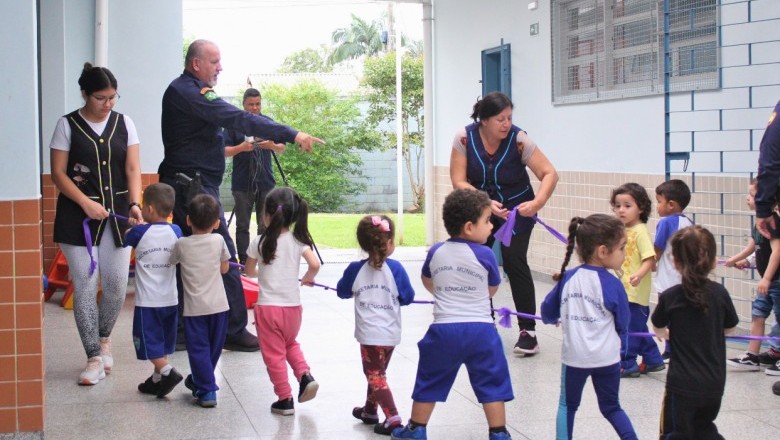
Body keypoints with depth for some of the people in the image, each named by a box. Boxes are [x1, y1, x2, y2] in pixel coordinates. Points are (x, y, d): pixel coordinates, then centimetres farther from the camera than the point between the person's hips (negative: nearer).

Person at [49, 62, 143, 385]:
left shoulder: (124, 123, 6)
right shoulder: (68, 125, -2)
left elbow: (133, 169, 3)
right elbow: (58, 173, -4)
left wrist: (135, 204, -13)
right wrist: (86, 203, -15)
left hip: (117, 213, 3)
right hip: (78, 216, -2)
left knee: (117, 285, 0)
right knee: (85, 285, -4)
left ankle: (103, 338, 28)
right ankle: (94, 358, 5)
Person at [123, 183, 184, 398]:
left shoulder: (139, 232, -10)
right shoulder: (176, 231, 1)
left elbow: (123, 241, 7)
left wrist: (133, 227, 25)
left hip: (147, 300, -5)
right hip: (170, 299, 5)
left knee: (149, 341, 0)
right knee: (162, 340, 16)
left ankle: (167, 372, -17)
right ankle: (157, 380, 22)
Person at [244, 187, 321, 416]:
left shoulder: (259, 242, -7)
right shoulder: (298, 240, -3)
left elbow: (249, 271, 6)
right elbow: (315, 264, -13)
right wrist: (307, 278, 8)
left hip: (268, 307, -3)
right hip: (293, 305, 3)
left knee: (274, 354, 8)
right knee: (290, 343, 28)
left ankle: (285, 399, 10)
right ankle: (305, 376, 7)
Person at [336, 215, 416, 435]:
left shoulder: (356, 269, -9)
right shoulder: (395, 268, -9)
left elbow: (342, 292, 9)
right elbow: (407, 297, -1)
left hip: (370, 334, -3)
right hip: (391, 333, 3)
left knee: (375, 375, 3)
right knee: (377, 371, 22)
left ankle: (392, 418, -9)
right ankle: (370, 410, 37)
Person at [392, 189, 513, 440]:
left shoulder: (436, 252, 4)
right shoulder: (484, 255, -7)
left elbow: (427, 282, 23)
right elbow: (492, 290, 8)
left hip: (444, 328, 3)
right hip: (480, 329, -3)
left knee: (429, 382, 16)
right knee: (491, 384, 8)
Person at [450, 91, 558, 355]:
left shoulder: (518, 139, -22)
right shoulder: (465, 138, -18)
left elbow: (550, 174, -22)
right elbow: (459, 181, -19)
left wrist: (537, 203, -39)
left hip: (516, 209, -2)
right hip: (480, 208, 3)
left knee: (513, 260, -15)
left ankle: (528, 331, -10)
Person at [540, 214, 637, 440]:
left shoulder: (567, 278, -4)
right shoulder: (613, 285, -13)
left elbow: (547, 313, 7)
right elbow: (623, 325, -2)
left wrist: (561, 319, 30)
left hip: (574, 355, 2)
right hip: (607, 357, -1)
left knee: (568, 405, 18)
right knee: (611, 407, 16)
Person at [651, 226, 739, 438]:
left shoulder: (670, 297, -11)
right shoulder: (720, 293, -5)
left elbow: (658, 329, 7)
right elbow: (730, 327, 11)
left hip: (683, 383, -4)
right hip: (714, 383, 4)